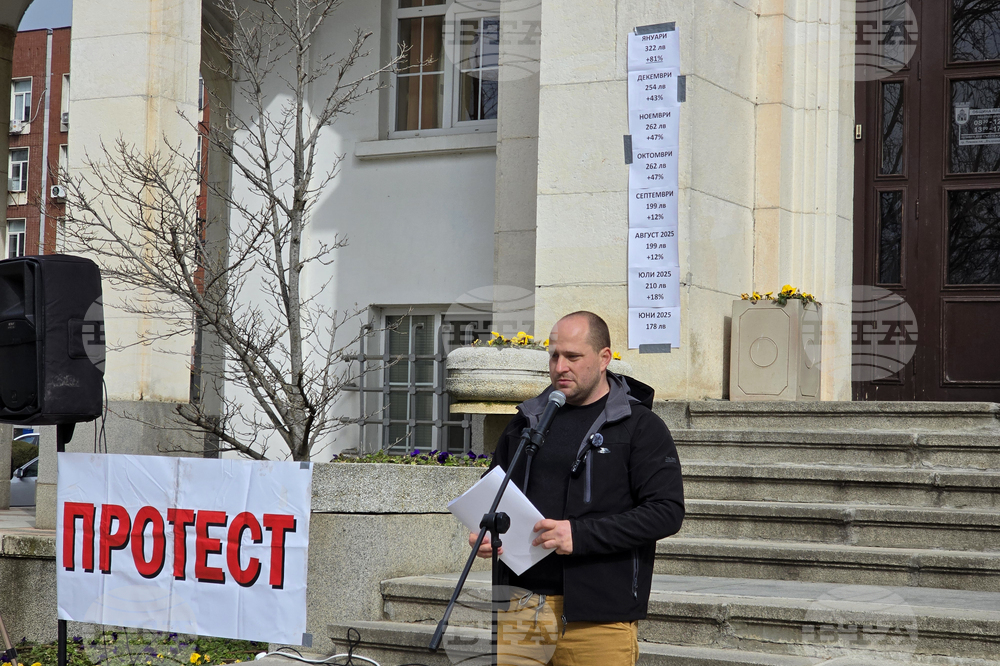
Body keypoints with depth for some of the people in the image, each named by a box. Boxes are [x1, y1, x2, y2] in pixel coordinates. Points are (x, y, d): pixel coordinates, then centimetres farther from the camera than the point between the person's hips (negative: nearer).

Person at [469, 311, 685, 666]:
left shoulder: (640, 427, 0)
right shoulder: (527, 419, 16)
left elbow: (668, 511, -10)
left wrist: (580, 534, -18)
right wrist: (483, 532, 3)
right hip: (519, 608, 4)